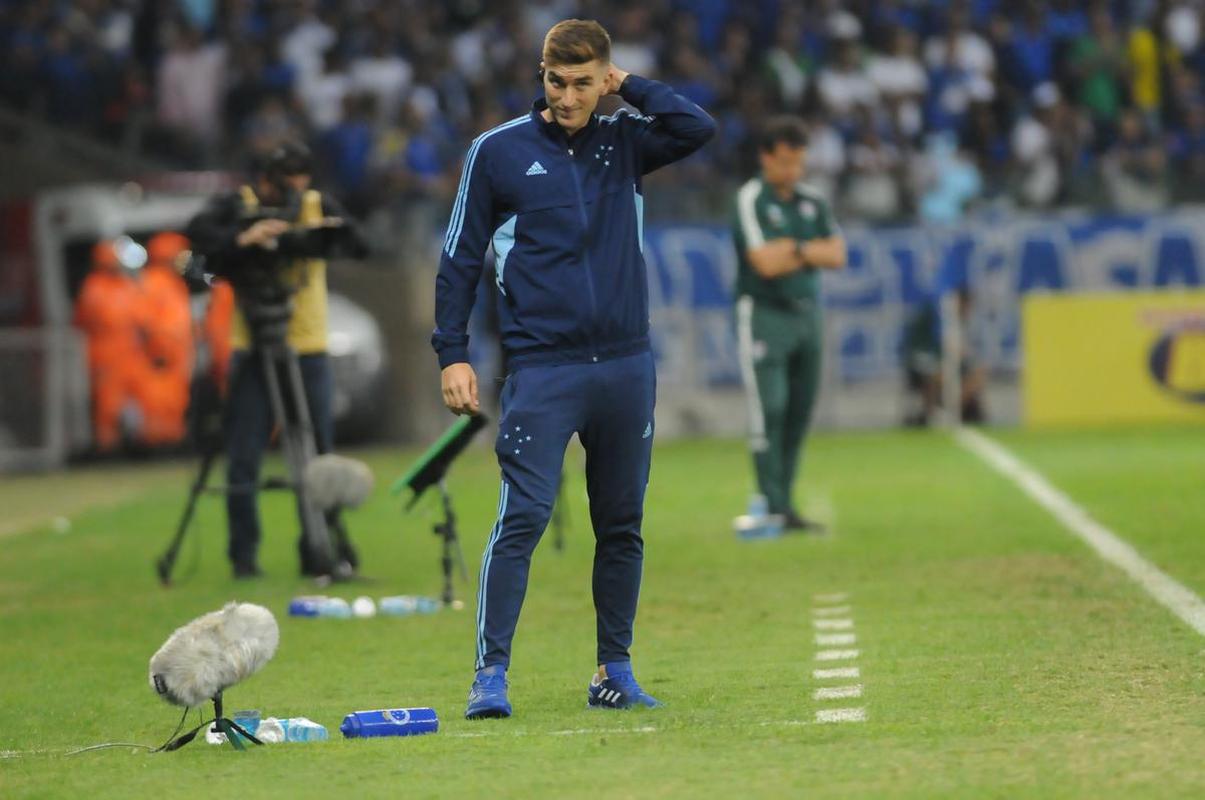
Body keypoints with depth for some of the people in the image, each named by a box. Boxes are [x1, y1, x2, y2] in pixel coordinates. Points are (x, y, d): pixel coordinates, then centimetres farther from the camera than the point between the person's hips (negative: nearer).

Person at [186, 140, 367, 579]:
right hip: (252, 350, -1)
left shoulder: (319, 205, 6)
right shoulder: (237, 206, 0)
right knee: (243, 460, -3)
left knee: (317, 456, 4)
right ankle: (244, 556, 4)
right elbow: (200, 233, -16)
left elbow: (360, 245, -2)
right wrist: (243, 238, -31)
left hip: (309, 349, 2)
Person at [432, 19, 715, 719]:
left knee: (622, 525, 8)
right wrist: (453, 355, -2)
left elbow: (698, 129, -8)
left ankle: (616, 671, 16)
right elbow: (461, 258, 4)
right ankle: (492, 674, -10)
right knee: (522, 518, -12)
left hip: (627, 365, 3)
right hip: (542, 367, -3)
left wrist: (628, 85, -1)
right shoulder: (499, 152, 2)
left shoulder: (622, 144, 9)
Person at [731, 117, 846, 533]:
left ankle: (784, 504, 9)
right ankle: (773, 506, -13)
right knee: (769, 409, -12)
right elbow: (765, 263, -17)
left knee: (799, 413, 5)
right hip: (763, 315, -6)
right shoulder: (750, 200, -7)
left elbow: (836, 255, 3)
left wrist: (792, 250, -10)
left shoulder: (812, 202, 12)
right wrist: (809, 251, -3)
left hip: (806, 314, 6)